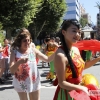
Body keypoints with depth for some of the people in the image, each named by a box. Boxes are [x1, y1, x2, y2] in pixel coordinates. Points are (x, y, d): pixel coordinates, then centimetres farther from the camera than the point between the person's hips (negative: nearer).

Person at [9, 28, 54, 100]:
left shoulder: (33, 50, -5)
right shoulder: (14, 52, -10)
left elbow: (47, 59, -4)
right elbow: (12, 70, -17)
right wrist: (19, 62, -36)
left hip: (33, 82, 1)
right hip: (21, 83, -1)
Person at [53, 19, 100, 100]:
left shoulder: (76, 49, -2)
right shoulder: (60, 55, -25)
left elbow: (82, 66, 15)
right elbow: (62, 83, -23)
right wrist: (81, 88, -23)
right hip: (66, 93, -7)